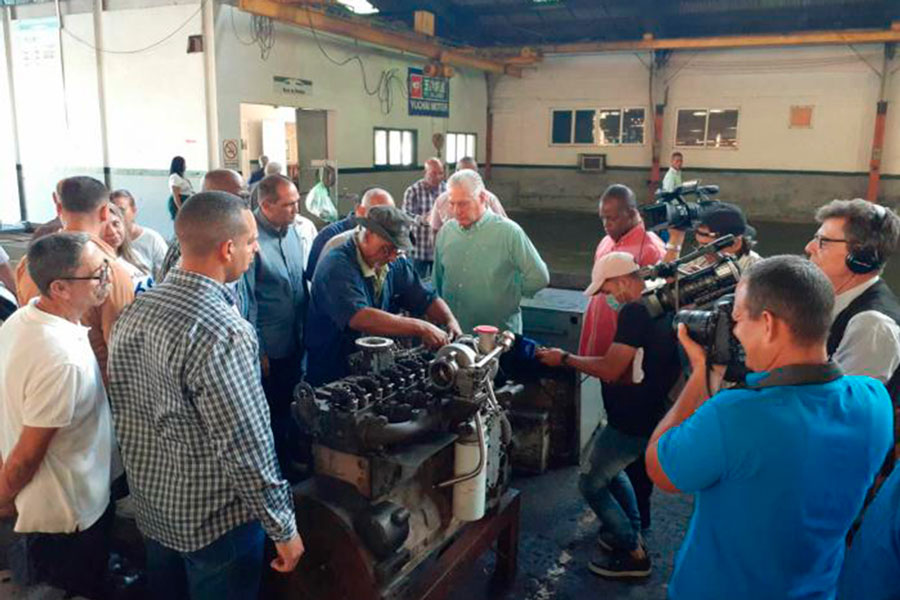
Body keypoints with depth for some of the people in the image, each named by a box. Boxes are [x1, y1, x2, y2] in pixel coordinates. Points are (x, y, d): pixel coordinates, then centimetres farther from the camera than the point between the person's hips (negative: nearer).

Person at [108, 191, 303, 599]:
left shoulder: (133, 312, -3)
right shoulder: (222, 332, -29)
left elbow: (123, 414, 7)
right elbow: (246, 448, -27)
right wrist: (284, 529, -15)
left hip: (150, 508, 7)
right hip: (215, 520, -7)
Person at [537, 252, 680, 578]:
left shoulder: (635, 311, -23)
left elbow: (609, 371, -24)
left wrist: (564, 359, -12)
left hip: (632, 422, -10)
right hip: (653, 413, 10)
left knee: (592, 483, 7)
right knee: (610, 469, 29)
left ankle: (634, 555, 16)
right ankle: (631, 533, 36)